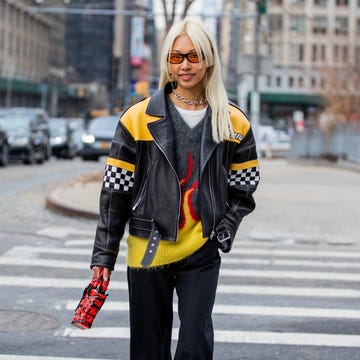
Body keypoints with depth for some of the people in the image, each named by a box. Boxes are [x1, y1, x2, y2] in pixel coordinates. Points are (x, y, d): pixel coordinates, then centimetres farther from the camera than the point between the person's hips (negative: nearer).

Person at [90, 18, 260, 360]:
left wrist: (226, 228, -2)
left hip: (202, 253, 0)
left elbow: (244, 185, 13)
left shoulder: (233, 122, 3)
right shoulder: (139, 117, -2)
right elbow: (115, 190, -1)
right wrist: (104, 253, -4)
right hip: (148, 250, 0)